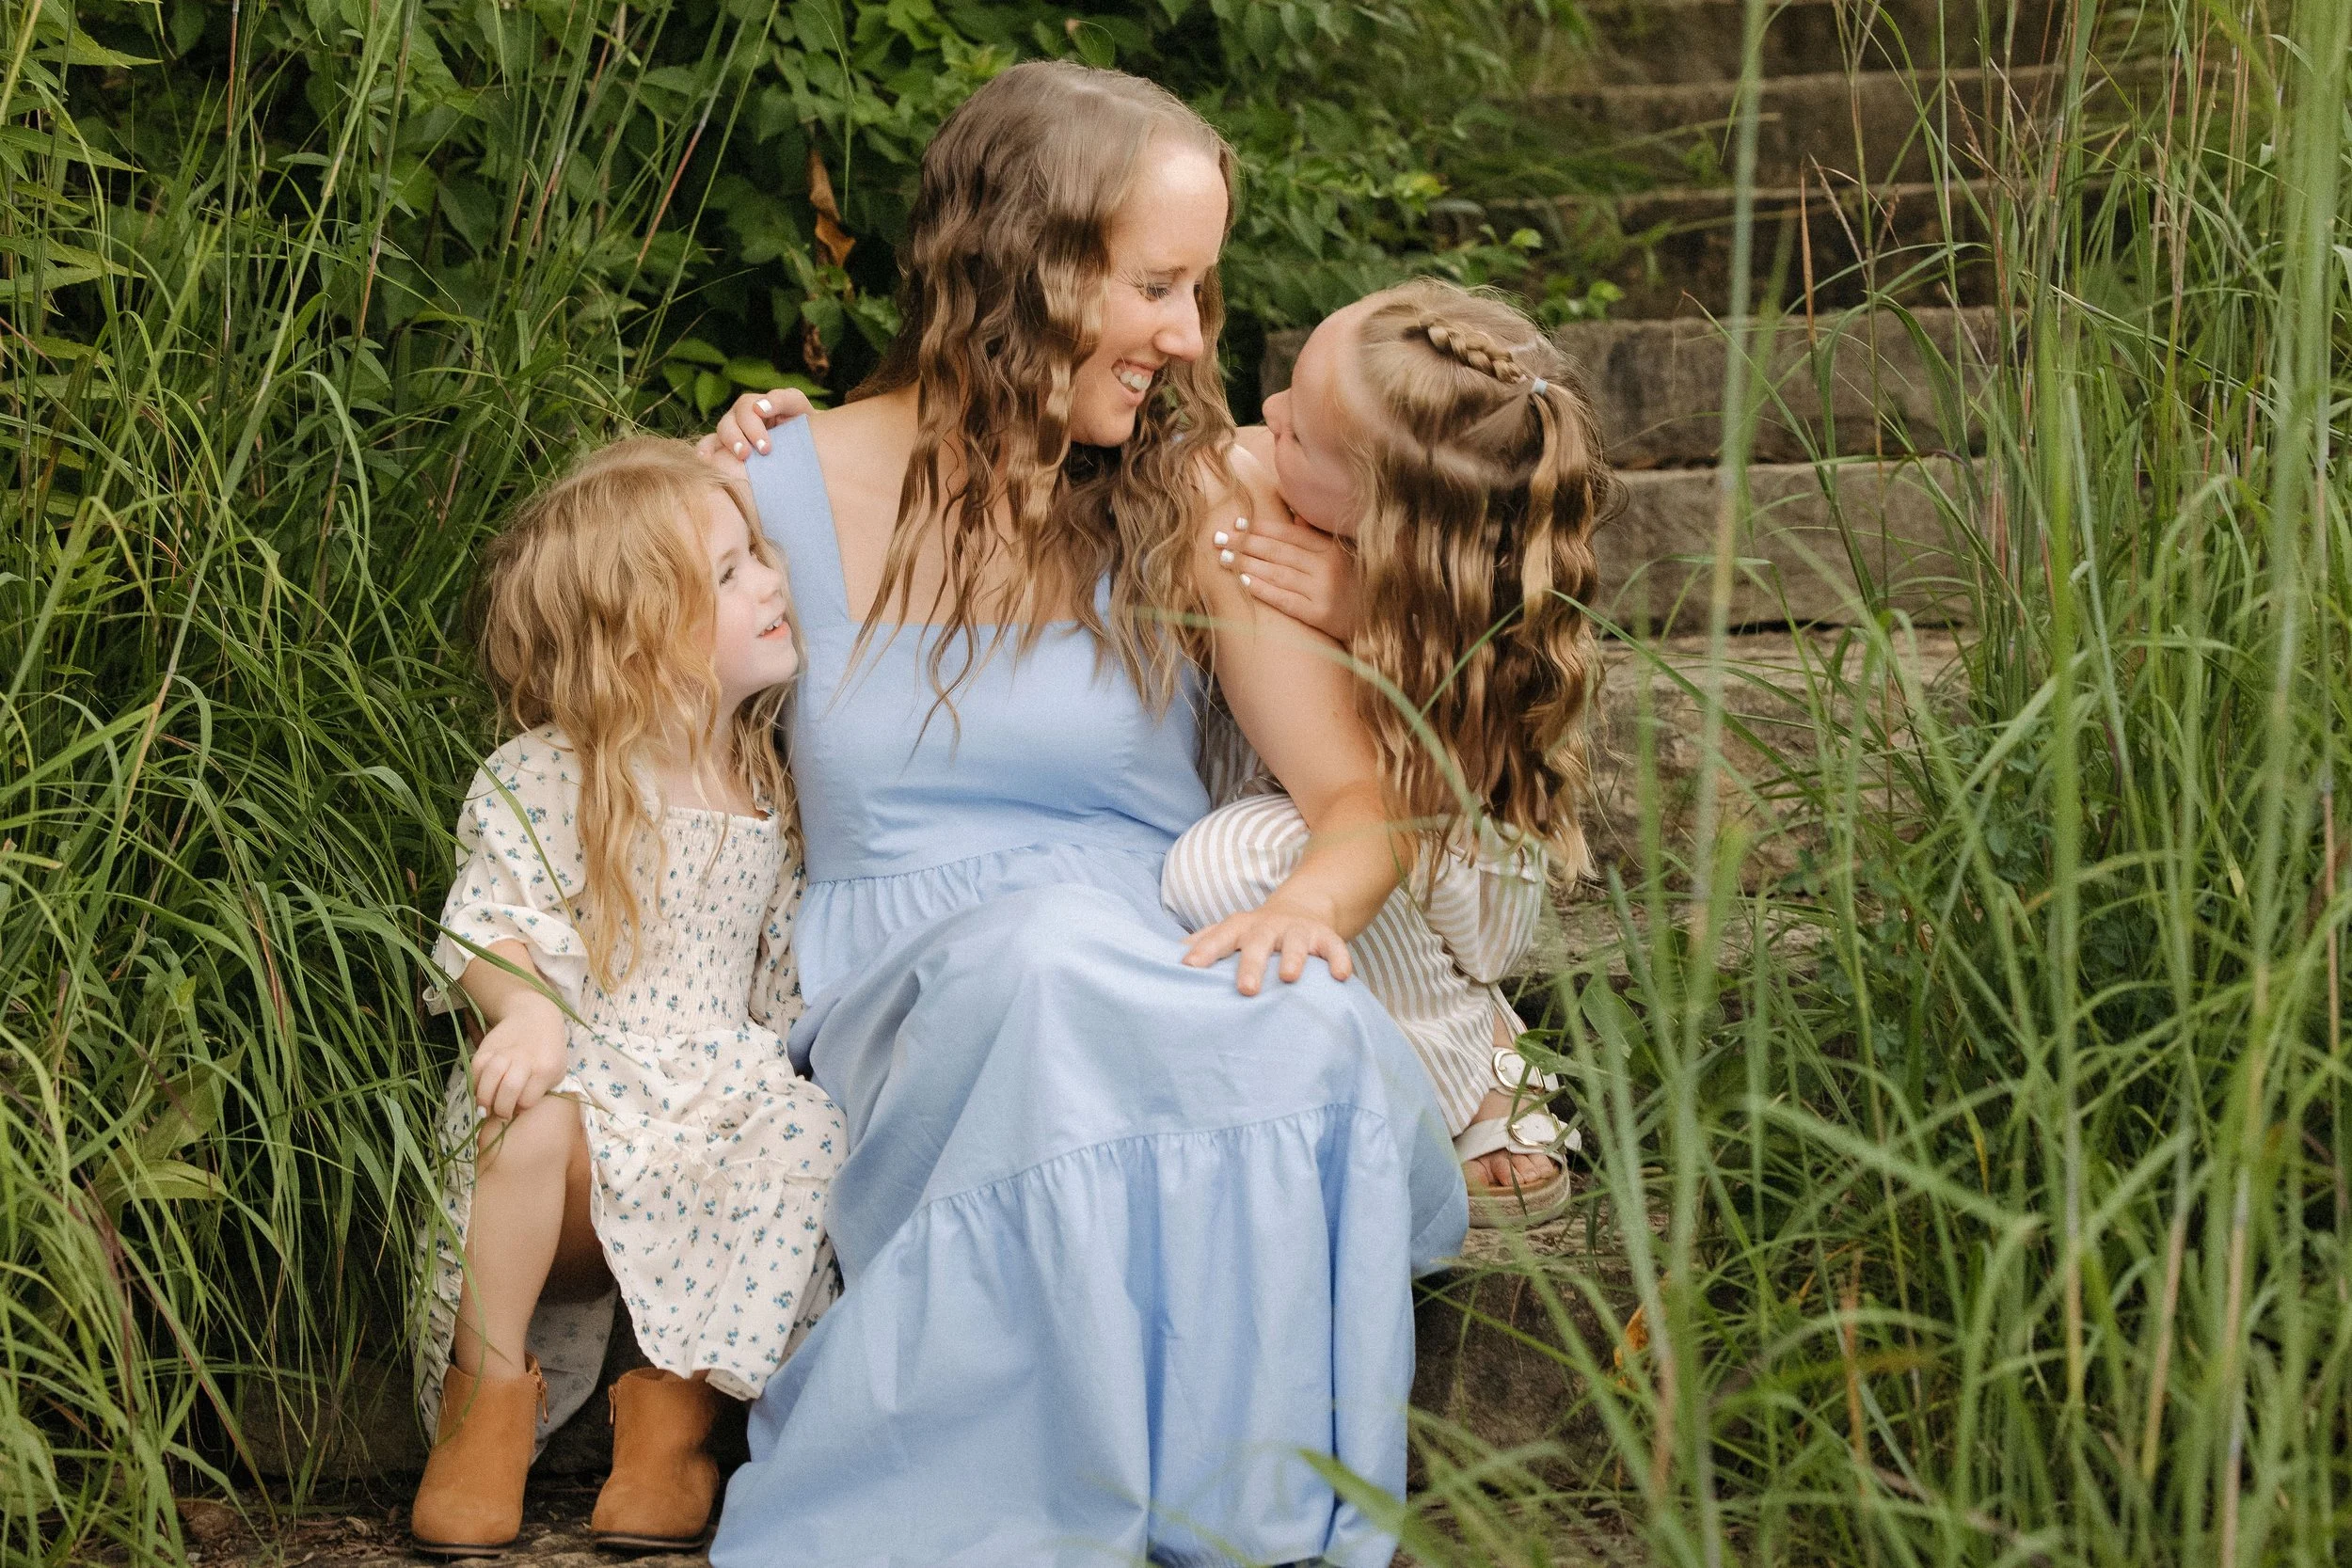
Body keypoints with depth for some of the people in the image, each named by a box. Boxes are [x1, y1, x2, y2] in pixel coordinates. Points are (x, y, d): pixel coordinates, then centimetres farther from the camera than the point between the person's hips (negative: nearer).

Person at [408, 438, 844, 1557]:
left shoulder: (767, 784, 13)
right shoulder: (543, 780, -3)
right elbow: (488, 927, -9)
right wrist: (526, 1011, -30)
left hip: (716, 1086, 4)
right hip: (588, 1064, -4)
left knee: (804, 1136, -30)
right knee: (535, 1121, -40)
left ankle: (673, 1414, -12)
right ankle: (488, 1401, -15)